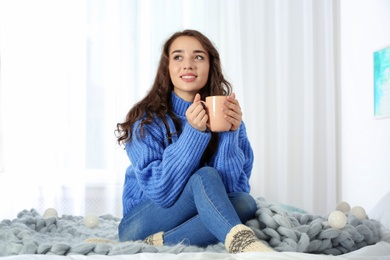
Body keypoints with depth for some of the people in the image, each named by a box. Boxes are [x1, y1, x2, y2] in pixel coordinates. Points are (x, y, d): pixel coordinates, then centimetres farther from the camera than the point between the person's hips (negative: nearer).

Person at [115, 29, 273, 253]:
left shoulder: (227, 116, -2)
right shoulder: (147, 119, -11)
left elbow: (233, 187, -12)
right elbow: (160, 191, -20)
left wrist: (231, 132, -25)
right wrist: (193, 132, -28)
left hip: (189, 224, 4)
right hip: (140, 225, -4)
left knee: (245, 203, -26)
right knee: (204, 177, -29)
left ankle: (156, 244, -30)